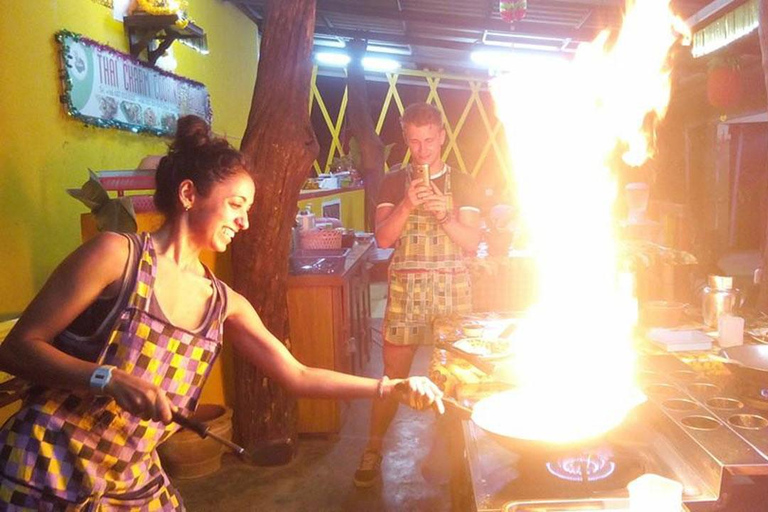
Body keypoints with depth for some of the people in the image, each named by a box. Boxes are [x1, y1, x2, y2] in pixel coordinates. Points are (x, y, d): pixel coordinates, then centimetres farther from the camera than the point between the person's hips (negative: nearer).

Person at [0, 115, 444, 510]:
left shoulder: (224, 303, 1)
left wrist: (389, 388, 1)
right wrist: (109, 380, -28)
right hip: (45, 475, -5)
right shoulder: (117, 255, -14)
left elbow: (297, 376, 4)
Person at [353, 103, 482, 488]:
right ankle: (373, 450, 21)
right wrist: (408, 204, -20)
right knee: (393, 375, 4)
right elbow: (383, 238, -5)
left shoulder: (462, 184, 6)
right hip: (404, 288, 0)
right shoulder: (394, 182, 6)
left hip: (451, 288, 1)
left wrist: (444, 215, -18)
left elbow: (472, 243, -2)